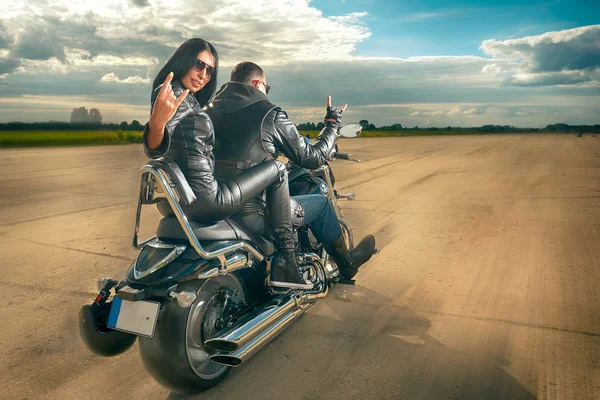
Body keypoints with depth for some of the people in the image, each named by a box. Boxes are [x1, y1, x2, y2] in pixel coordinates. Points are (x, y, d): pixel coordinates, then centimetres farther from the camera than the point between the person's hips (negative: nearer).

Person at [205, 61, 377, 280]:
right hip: (249, 216, -7)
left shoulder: (209, 109, 8)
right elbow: (311, 158, -3)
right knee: (321, 203, 14)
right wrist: (332, 124, 13)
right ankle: (346, 262, 36)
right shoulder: (270, 114, -10)